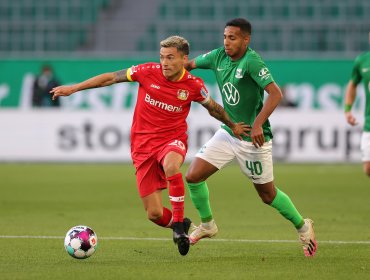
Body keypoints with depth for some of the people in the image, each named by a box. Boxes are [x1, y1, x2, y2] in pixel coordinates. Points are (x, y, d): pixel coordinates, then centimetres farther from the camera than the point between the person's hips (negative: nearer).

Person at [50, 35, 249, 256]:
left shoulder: (193, 85, -7)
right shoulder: (148, 72, -8)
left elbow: (213, 107, 14)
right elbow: (111, 78, 2)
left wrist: (233, 126, 26)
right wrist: (74, 88, 2)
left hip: (173, 140, -1)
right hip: (143, 145, 1)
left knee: (171, 165, -41)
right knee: (154, 214, -5)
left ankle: (179, 224, -24)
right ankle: (180, 226, 31)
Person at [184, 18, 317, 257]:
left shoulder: (252, 61, -21)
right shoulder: (219, 57, 0)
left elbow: (275, 94, -29)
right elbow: (190, 64, 17)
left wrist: (258, 124, -36)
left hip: (253, 139, -6)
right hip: (228, 133, 6)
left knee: (268, 195, 6)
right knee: (193, 176, -3)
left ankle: (303, 227, 31)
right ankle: (207, 225, 19)